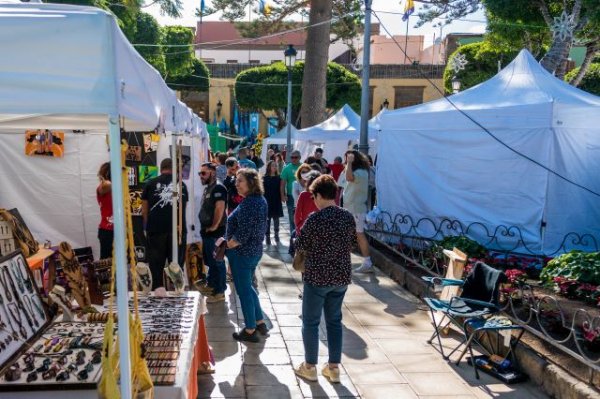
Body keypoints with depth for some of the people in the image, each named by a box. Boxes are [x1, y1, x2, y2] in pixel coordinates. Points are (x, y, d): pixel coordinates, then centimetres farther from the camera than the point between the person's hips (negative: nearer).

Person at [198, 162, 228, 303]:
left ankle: (220, 292, 4)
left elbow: (220, 208, -26)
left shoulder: (218, 188, -16)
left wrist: (214, 226, -21)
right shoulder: (207, 188, 15)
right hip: (207, 231, 10)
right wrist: (204, 226, 17)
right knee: (209, 260, 20)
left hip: (215, 232, -10)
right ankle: (211, 285, 34)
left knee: (217, 262, -3)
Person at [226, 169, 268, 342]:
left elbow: (243, 234, -27)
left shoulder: (248, 204, -24)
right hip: (255, 250, 10)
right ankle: (260, 322, 32)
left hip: (242, 252, -9)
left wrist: (227, 246, -13)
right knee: (248, 286, 24)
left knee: (243, 290, 4)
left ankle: (250, 331, 17)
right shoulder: (261, 200, 5)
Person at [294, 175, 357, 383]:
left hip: (317, 277, -5)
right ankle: (334, 367, 24)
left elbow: (301, 245, -8)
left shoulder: (315, 218, -17)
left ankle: (310, 367, 21)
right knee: (334, 321, 17)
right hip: (342, 276, 5)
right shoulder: (348, 217, -1)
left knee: (310, 322, 10)